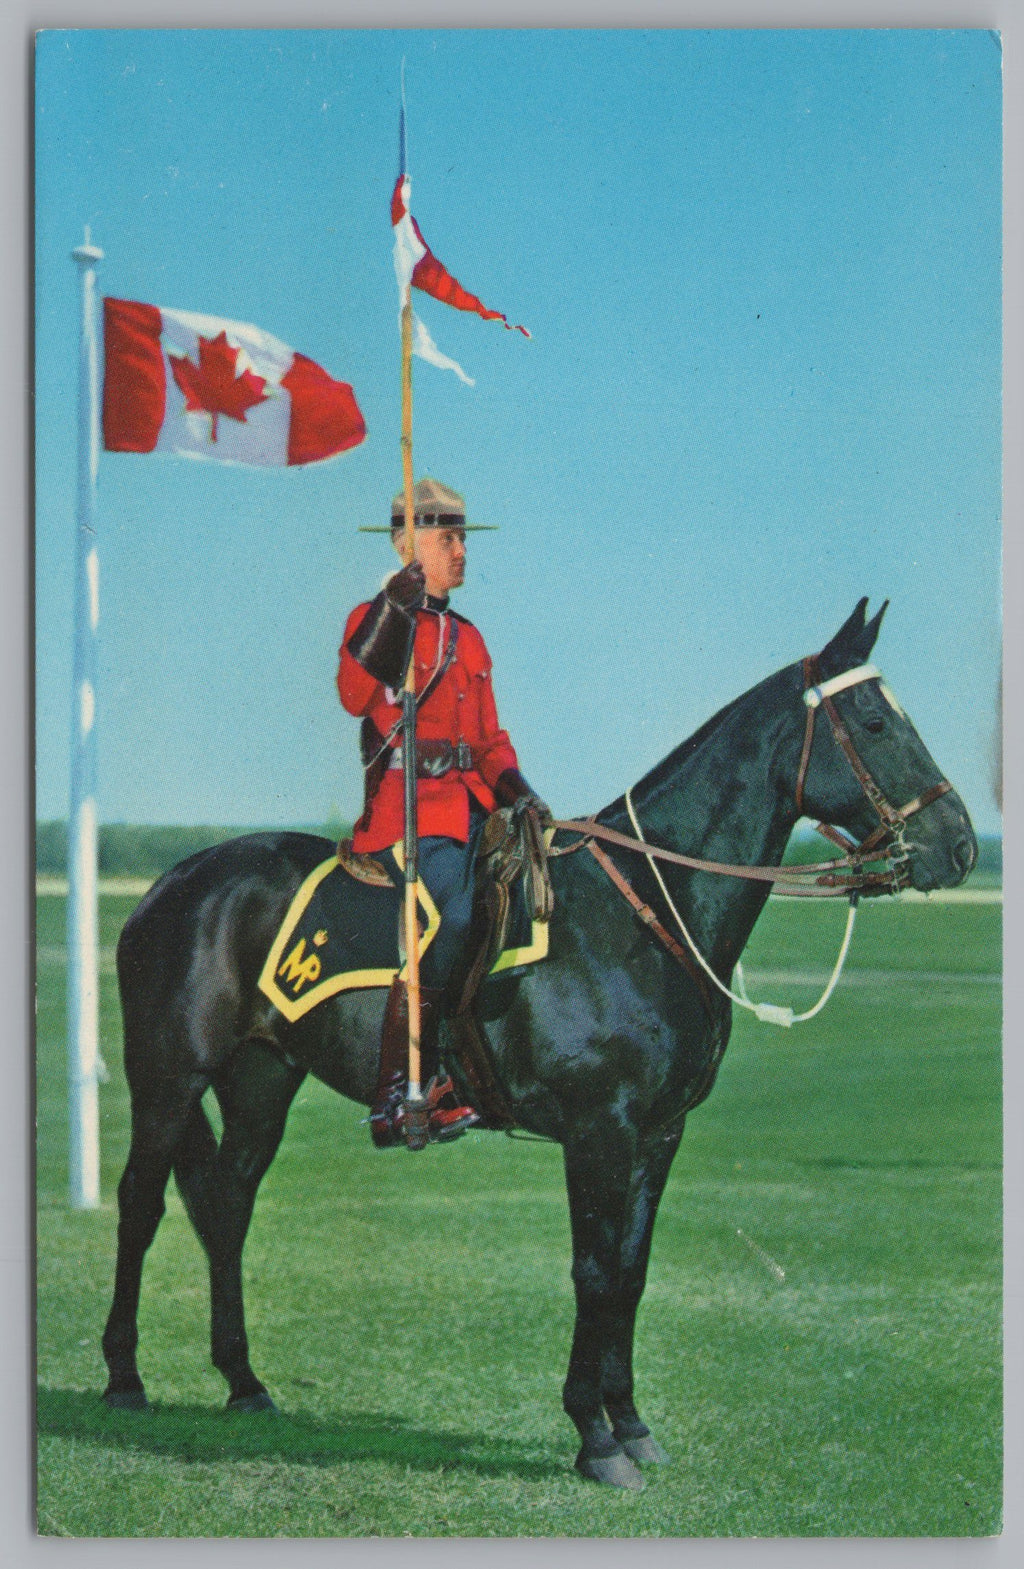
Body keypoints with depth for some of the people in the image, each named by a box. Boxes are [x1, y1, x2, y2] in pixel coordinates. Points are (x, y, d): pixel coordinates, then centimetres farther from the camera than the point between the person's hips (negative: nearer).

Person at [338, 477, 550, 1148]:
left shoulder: (468, 638, 25)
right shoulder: (377, 620, 3)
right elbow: (356, 696, -18)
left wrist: (517, 790, 8)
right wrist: (391, 613, -28)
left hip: (469, 803, 8)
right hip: (407, 807, -8)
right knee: (448, 920, -25)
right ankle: (397, 1098, -20)